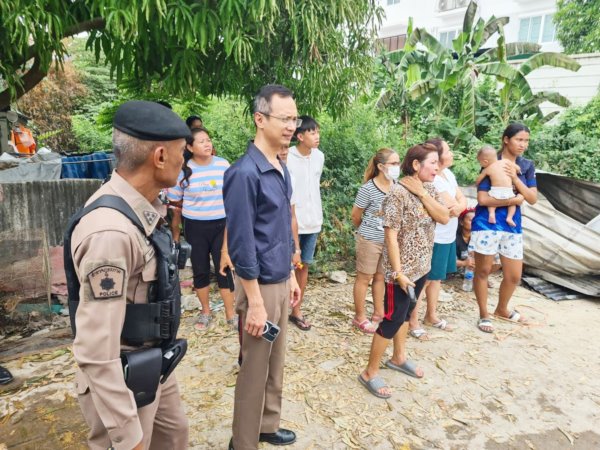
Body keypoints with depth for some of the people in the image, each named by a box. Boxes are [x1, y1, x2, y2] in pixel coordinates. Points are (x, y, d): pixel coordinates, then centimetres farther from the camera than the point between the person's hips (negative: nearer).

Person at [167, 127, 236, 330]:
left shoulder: (223, 165, -3)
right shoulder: (183, 170, -7)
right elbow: (176, 204, 1)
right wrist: (175, 233, 4)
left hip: (222, 224, 0)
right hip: (195, 227, 0)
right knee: (200, 270, 11)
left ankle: (230, 314, 17)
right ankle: (205, 312, 30)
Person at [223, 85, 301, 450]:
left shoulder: (282, 170, 6)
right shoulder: (244, 173, -20)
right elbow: (241, 244, -20)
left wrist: (292, 276, 16)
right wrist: (255, 302, -18)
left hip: (281, 282, 8)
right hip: (261, 286, -8)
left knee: (276, 365, 22)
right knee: (254, 372, 9)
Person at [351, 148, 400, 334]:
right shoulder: (368, 188, -18)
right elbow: (356, 216, -7)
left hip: (389, 240, 6)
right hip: (370, 240, -5)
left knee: (381, 277, 18)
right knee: (364, 278, 8)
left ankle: (379, 313, 33)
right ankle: (360, 317, 21)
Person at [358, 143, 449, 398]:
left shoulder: (429, 189, 5)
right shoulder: (398, 193, -20)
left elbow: (444, 218, -7)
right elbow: (391, 236, -21)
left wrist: (422, 193, -15)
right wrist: (398, 272, -22)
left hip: (422, 266, 8)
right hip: (403, 269, -8)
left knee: (405, 313, 22)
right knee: (392, 319, 0)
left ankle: (398, 358, 41)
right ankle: (370, 373, 15)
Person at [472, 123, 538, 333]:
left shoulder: (527, 166, 7)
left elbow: (533, 199, 0)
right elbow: (482, 199, -17)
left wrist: (516, 179, -13)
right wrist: (513, 200, -13)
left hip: (513, 225, 5)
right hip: (487, 223, -5)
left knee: (514, 275, 11)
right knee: (483, 271, 6)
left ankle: (502, 309, 37)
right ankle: (484, 315, 23)